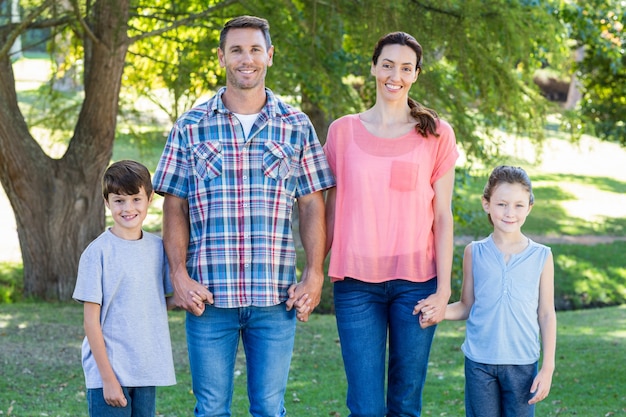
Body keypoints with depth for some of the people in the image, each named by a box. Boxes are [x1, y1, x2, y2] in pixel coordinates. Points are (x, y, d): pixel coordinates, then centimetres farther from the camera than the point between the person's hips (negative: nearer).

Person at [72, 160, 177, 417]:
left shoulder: (158, 248, 6)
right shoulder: (98, 253, -8)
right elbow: (91, 321, -8)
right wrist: (107, 378, -12)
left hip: (148, 373, 5)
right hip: (108, 371, -5)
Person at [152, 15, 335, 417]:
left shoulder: (297, 126, 7)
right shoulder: (191, 126, 5)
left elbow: (312, 206, 7)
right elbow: (175, 207, 4)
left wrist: (314, 276, -2)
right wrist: (179, 275, -6)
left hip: (276, 295, 0)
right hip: (209, 294, 0)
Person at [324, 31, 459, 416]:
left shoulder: (436, 135, 4)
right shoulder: (344, 131, 6)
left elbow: (442, 216, 3)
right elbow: (331, 210, 10)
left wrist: (444, 289, -2)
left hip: (415, 282, 0)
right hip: (357, 283, 0)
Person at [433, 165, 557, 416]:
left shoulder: (541, 257, -2)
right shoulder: (475, 253, 0)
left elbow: (546, 314, 3)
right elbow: (467, 306, 7)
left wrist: (548, 368, 0)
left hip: (523, 364, 0)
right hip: (479, 362, 1)